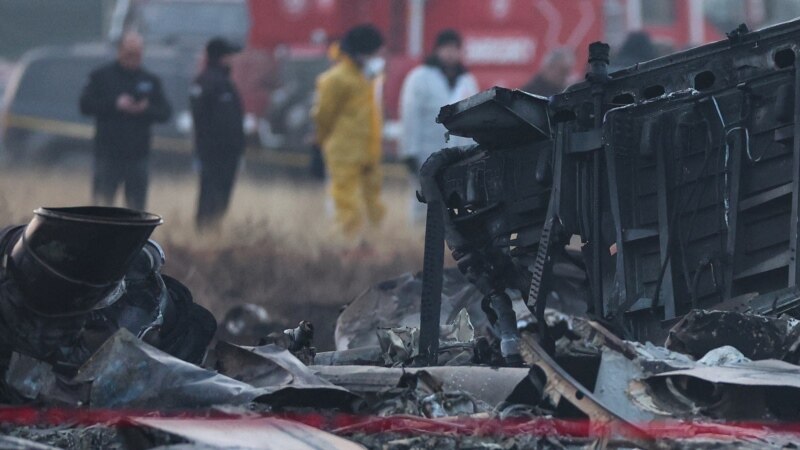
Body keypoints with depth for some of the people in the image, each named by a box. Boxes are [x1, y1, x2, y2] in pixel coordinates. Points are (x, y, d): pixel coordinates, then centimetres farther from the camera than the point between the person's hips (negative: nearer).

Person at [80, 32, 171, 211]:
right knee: (102, 200, -9)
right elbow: (85, 104, -6)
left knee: (136, 206, 4)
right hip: (108, 155, -2)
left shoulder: (151, 81, 11)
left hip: (138, 155, 3)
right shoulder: (101, 76, 3)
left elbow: (165, 112, 5)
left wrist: (146, 109, -15)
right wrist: (115, 104, -16)